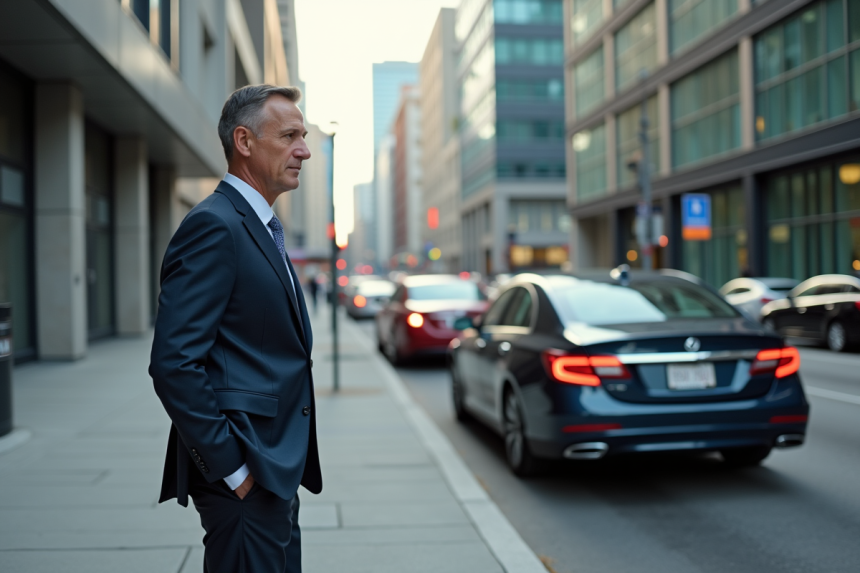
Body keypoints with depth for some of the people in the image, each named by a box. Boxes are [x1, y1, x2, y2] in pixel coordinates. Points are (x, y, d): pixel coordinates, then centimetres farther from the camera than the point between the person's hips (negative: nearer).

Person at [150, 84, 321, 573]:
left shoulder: (262, 228, 16)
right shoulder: (215, 226, -16)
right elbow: (174, 363, -23)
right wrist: (229, 468, -19)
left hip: (276, 472, 10)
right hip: (245, 477, -10)